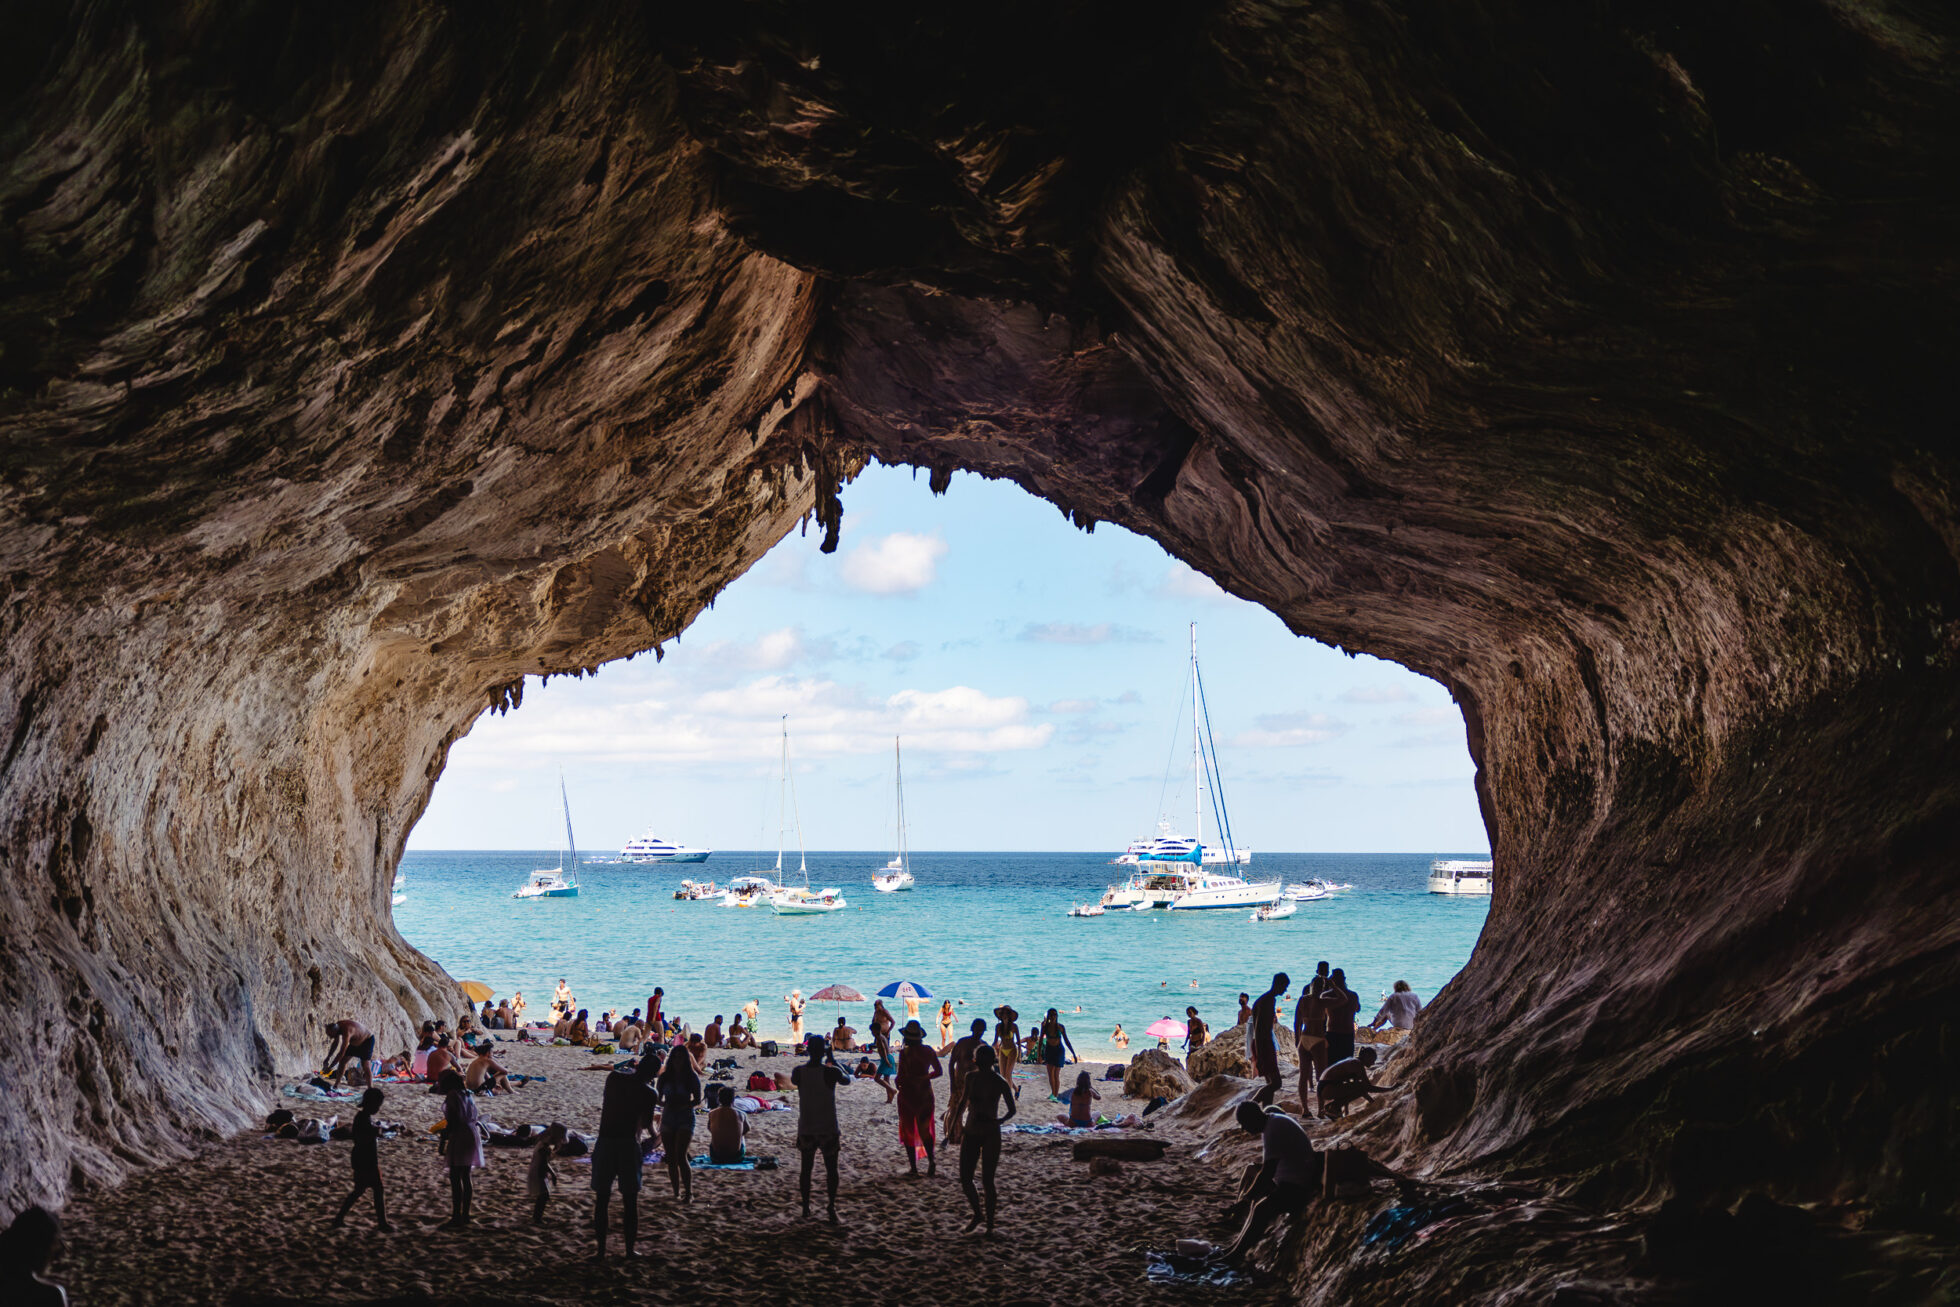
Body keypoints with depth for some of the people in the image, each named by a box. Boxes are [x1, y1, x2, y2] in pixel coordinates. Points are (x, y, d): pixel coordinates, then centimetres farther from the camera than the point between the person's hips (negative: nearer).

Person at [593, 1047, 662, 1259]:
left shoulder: (614, 1078, 2)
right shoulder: (648, 1093, -7)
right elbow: (646, 1125, -1)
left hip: (604, 1143, 2)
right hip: (628, 1145, -2)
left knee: (601, 1199, 9)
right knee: (630, 1200, 11)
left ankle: (601, 1250, 8)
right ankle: (630, 1248, 15)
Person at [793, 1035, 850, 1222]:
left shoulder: (799, 1072, -7)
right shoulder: (831, 1072, -15)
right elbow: (847, 1080, 6)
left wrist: (811, 1062, 19)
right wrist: (833, 1060, 13)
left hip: (805, 1129, 3)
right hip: (828, 1129, -3)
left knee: (806, 1168, 15)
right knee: (831, 1170, 6)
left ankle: (806, 1207, 21)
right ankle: (831, 1207, -3)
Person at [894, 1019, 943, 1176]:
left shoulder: (905, 1053, -16)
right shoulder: (928, 1051, 0)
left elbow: (901, 1076, -19)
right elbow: (939, 1071, 7)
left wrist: (898, 1082, 2)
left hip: (908, 1094, -4)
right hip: (925, 1093, 4)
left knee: (908, 1131, 8)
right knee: (924, 1129, 16)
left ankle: (914, 1167, 5)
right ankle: (931, 1159, -5)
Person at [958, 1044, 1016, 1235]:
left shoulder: (1000, 1083, -10)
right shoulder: (971, 1077, 2)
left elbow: (1011, 1110, -4)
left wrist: (999, 1121, -21)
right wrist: (960, 1125, 15)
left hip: (990, 1135, -4)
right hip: (971, 1133, 4)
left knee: (987, 1181, -3)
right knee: (965, 1180, 4)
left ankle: (990, 1225, 9)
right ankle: (977, 1214, 29)